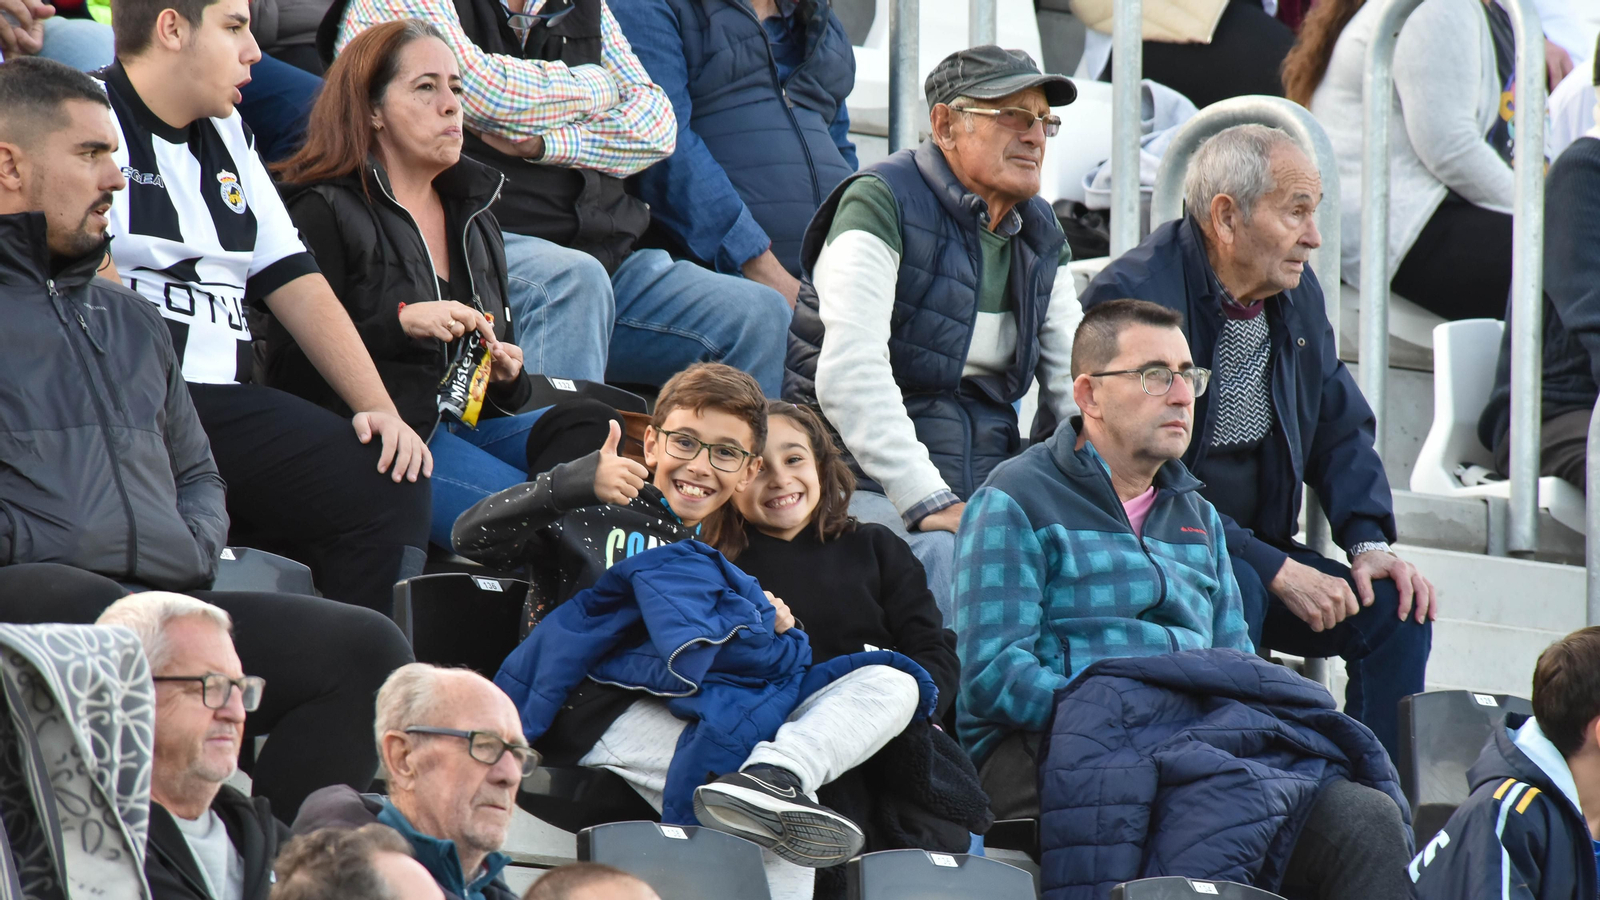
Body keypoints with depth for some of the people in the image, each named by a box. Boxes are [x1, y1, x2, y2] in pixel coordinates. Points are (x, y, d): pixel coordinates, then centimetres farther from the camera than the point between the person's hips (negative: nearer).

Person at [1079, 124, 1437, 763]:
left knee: (1396, 608, -8)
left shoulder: (1296, 292, 7)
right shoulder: (1133, 296, -20)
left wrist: (1369, 542, -2)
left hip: (1251, 548, 8)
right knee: (1237, 593, -35)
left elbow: (1340, 427, 17)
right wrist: (1277, 570, -26)